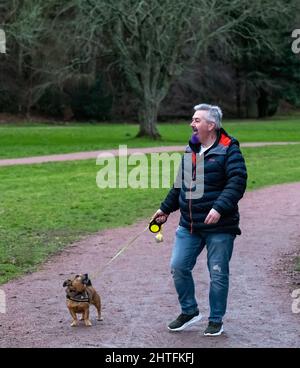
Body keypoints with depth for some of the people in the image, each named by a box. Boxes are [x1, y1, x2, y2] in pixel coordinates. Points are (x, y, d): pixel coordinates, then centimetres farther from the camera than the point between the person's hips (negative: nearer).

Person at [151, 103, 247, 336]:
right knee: (179, 267, 4)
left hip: (219, 228, -6)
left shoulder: (229, 150, -11)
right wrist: (166, 209, 23)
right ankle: (189, 311, 23)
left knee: (218, 274, 4)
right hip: (189, 225, 6)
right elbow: (180, 184, 21)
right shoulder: (191, 150, 11)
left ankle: (216, 321, 18)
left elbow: (237, 182, -20)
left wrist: (219, 208, -29)